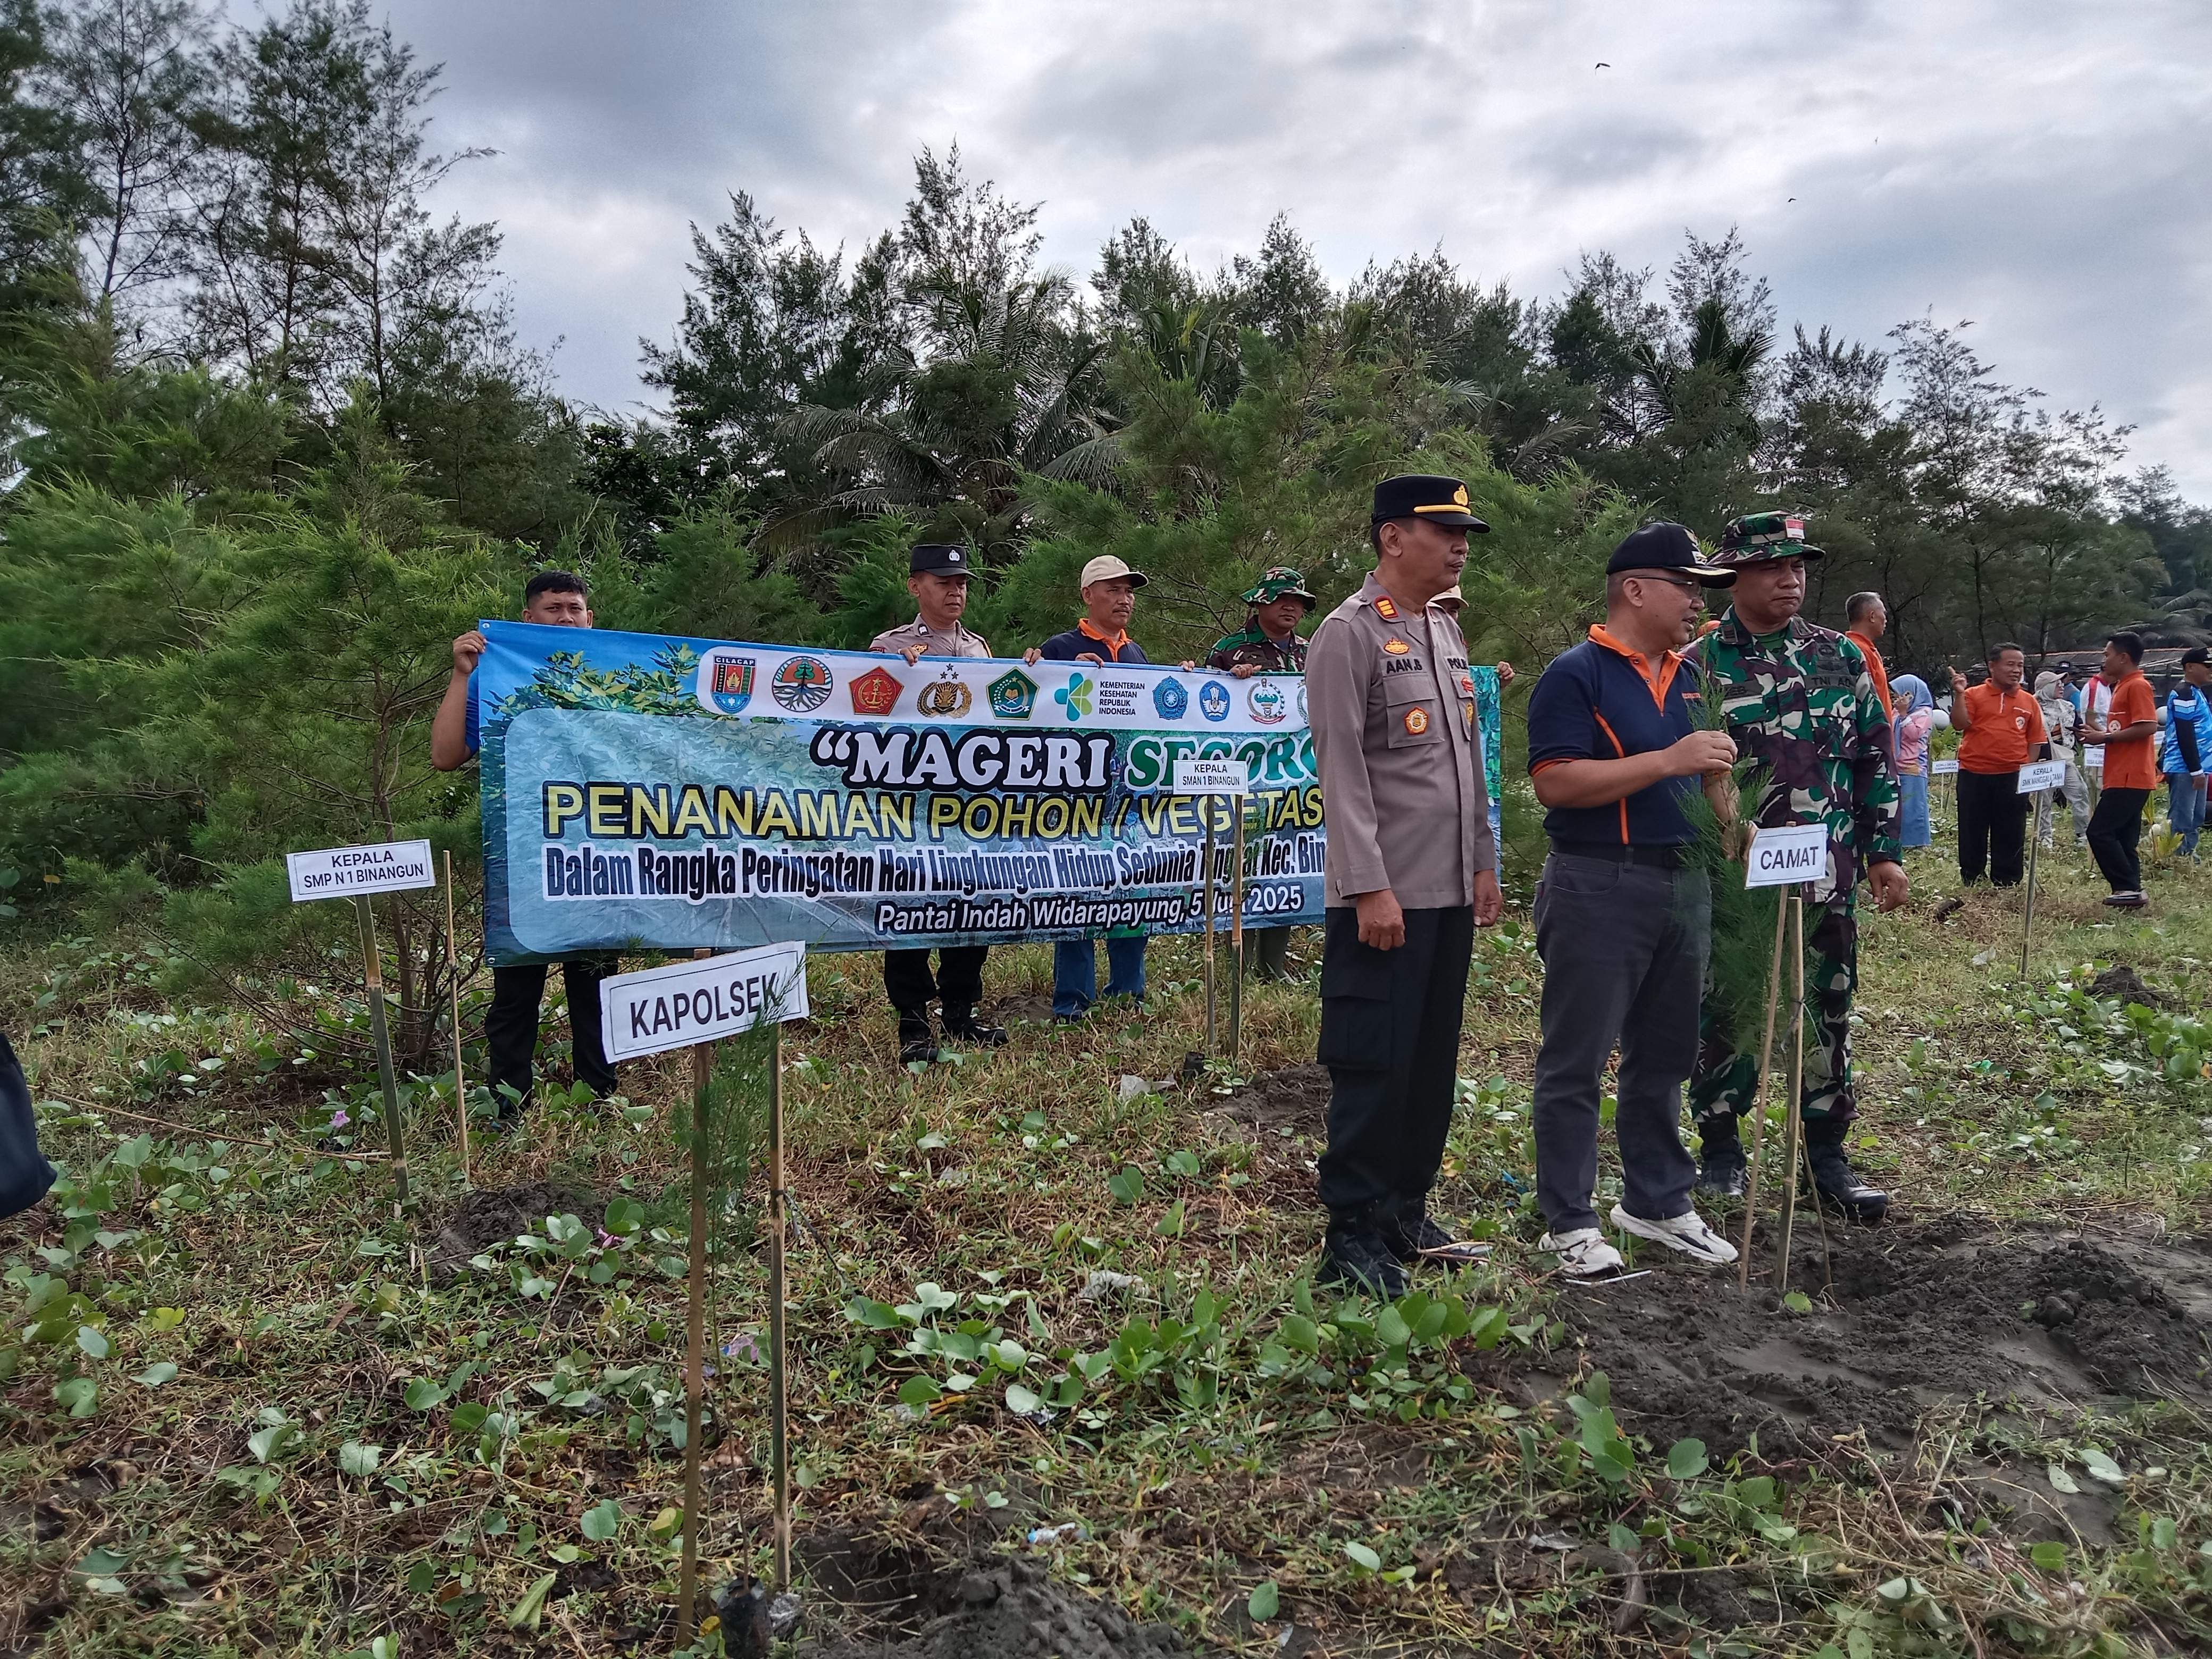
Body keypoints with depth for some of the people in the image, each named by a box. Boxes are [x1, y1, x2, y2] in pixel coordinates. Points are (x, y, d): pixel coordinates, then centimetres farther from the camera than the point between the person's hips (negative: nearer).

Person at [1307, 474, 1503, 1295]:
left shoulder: (1447, 633, 16)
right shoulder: (1348, 634, -10)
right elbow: (1343, 771, -16)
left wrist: (1483, 862, 15)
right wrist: (1370, 888, -20)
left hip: (1451, 892, 8)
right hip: (1386, 897, -8)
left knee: (1434, 1060, 13)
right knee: (1373, 1067, -2)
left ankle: (1406, 1211, 26)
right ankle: (1352, 1236, 9)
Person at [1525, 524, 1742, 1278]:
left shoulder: (1689, 678, 14)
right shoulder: (1576, 674, -10)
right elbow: (1555, 783, -21)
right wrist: (1671, 760, -22)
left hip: (1685, 883, 8)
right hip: (1599, 888, -8)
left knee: (1664, 1056, 17)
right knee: (1576, 1062, 1)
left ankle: (1658, 1201, 31)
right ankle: (1569, 1222, 10)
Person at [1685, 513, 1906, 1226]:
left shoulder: (1843, 659, 8)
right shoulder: (1699, 665, -2)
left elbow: (1875, 761, 11)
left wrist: (1884, 852, 7)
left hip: (1826, 879, 3)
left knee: (1827, 1014, 9)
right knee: (1726, 1013, 6)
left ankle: (1826, 1153, 21)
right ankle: (1721, 1150, 20)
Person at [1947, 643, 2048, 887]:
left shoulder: (2029, 702, 9)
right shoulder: (1974, 695, 2)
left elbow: (2035, 741, 11)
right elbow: (1960, 724, -10)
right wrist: (1959, 694, -20)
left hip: (2012, 778, 2)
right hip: (1974, 776, -2)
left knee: (2011, 834, 6)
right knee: (1972, 831, 5)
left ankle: (2006, 884, 15)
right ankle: (1971, 883, 14)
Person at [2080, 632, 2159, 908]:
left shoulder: (2137, 686, -11)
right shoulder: (2123, 686, 19)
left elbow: (2148, 726, -21)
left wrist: (2106, 737, -16)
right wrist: (2100, 732, 10)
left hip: (2130, 778, -10)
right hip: (2121, 777, 10)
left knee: (2100, 832, -12)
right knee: (2122, 838, 9)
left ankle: (2128, 888, -9)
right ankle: (2130, 891, 11)